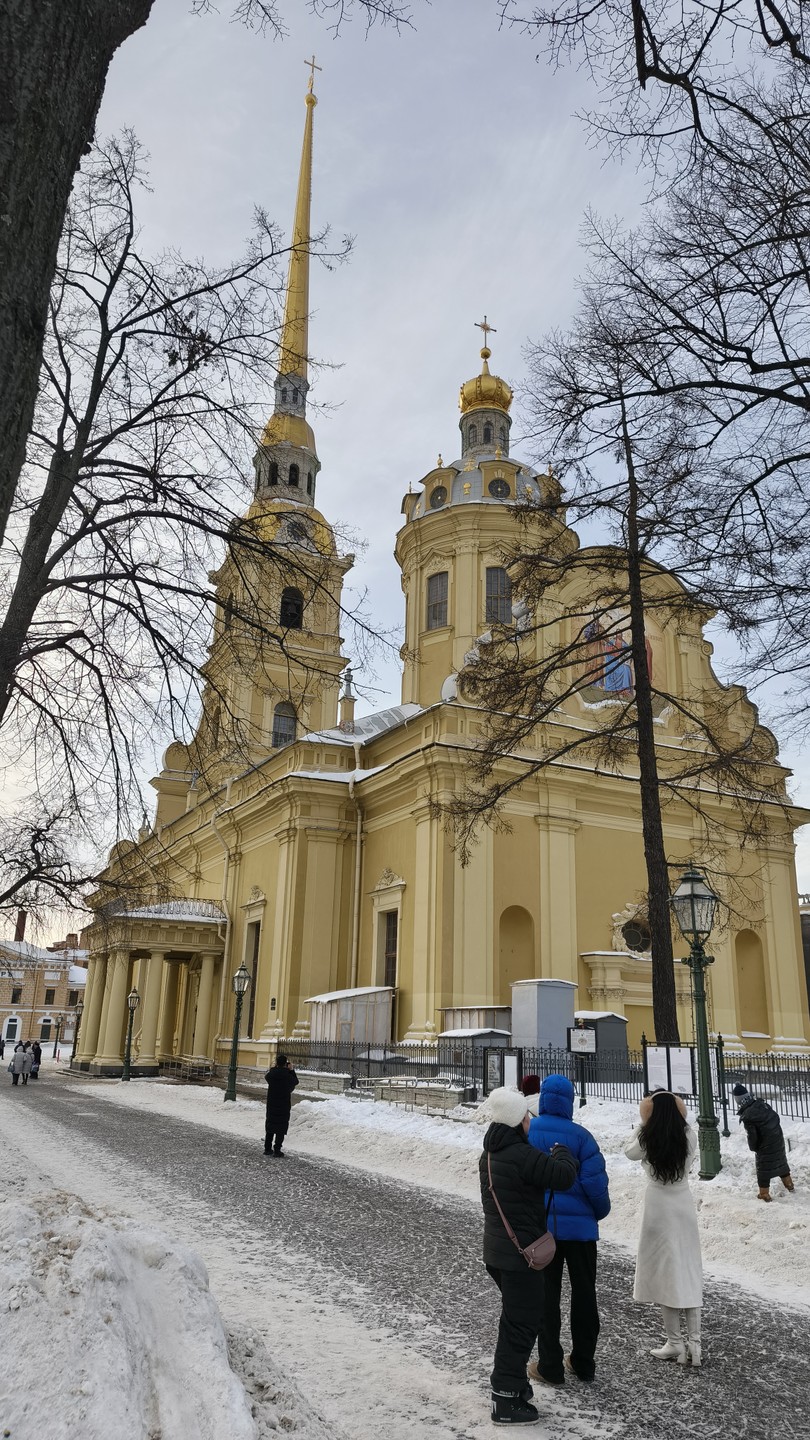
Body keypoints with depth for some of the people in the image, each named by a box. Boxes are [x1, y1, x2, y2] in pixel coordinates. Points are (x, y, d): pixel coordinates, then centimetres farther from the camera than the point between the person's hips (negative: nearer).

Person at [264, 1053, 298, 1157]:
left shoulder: (271, 1074, -8)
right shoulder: (288, 1075, -15)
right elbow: (296, 1081, 4)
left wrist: (274, 1067, 14)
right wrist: (291, 1070, 7)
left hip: (271, 1105, 3)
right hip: (284, 1106, -3)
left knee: (270, 1125, 15)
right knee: (281, 1128, 4)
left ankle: (268, 1148, 20)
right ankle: (277, 1149, 2)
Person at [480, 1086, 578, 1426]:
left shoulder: (490, 1153, 6)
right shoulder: (522, 1156, -25)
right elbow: (564, 1175, -24)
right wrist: (561, 1151, -5)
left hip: (497, 1248, 9)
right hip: (520, 1252, -9)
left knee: (516, 1317, 23)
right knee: (522, 1323, 0)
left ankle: (507, 1379, 34)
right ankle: (506, 1401, 7)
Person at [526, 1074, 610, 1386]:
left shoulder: (525, 1132, -7)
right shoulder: (579, 1136, -14)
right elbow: (595, 1181, -15)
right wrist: (600, 1212, 5)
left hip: (539, 1225, 1)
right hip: (580, 1225, 0)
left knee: (546, 1295, 11)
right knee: (584, 1293, 16)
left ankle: (550, 1366, 15)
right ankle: (583, 1363, 26)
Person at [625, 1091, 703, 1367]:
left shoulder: (647, 1140, -14)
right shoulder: (689, 1137, -7)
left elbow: (629, 1151, 6)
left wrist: (642, 1125, 9)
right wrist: (674, 1116, 11)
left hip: (658, 1209, -3)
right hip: (684, 1207, 3)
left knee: (665, 1272, 4)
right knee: (689, 1272, 10)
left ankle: (674, 1342, 8)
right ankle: (694, 1341, 12)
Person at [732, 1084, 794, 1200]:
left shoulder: (747, 1117, -24)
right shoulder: (762, 1103, -6)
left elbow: (752, 1136, -18)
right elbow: (776, 1117, 5)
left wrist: (753, 1147, 2)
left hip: (765, 1147, -7)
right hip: (778, 1140, 7)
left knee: (763, 1169, 8)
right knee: (781, 1161, 26)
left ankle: (764, 1194, 16)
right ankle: (789, 1184, 43)